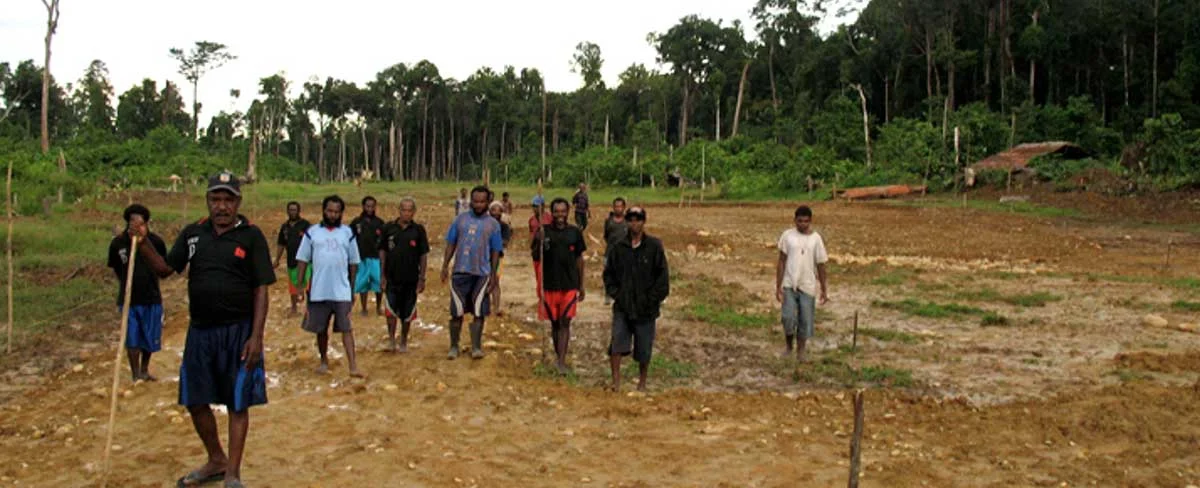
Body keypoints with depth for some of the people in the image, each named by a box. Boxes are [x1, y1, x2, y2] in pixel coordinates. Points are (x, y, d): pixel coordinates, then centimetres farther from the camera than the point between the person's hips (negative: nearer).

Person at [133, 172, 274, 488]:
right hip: (199, 331, 5)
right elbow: (164, 269, 11)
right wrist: (143, 243, -6)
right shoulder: (192, 234, 8)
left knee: (238, 403, 3)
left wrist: (256, 337, -14)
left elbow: (261, 290, -8)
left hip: (237, 331, -5)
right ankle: (216, 461, 34)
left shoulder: (251, 236, -6)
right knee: (194, 400, 13)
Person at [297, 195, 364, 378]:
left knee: (346, 328, -7)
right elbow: (303, 259, 5)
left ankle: (353, 366, -11)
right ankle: (324, 361, 30)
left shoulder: (348, 233, 3)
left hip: (342, 291, -1)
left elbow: (353, 262, 7)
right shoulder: (312, 232, 2)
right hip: (319, 291, 1)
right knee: (321, 329, 12)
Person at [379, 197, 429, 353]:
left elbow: (423, 255, 2)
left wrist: (422, 278, -1)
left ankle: (403, 342, 23)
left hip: (411, 278, 0)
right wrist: (383, 275, 1)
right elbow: (382, 251, 6)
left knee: (407, 313, 9)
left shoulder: (418, 230, 0)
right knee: (391, 309, -10)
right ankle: (391, 340, 0)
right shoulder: (389, 228, 1)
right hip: (392, 277, 0)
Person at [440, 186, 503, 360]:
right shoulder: (460, 219, 6)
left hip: (482, 274, -1)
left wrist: (493, 275, 0)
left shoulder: (493, 224, 3)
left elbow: (495, 252, 4)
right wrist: (445, 266, 0)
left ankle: (476, 347, 9)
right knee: (456, 312, 5)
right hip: (460, 272, 1)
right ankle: (454, 346, 16)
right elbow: (451, 244, 8)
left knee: (478, 312, 1)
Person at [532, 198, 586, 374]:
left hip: (569, 285, 0)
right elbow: (536, 258, 0)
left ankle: (561, 362, -4)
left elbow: (579, 259, 8)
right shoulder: (544, 232, -1)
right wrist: (539, 243, -21)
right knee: (554, 322, 12)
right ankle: (558, 354, 30)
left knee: (565, 322, -4)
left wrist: (581, 285, 9)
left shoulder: (575, 232, 1)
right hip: (550, 284, 0)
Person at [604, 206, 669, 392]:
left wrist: (653, 299, -9)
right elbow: (609, 273, 12)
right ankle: (616, 382, -5)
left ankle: (642, 383, 27)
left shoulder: (654, 246, -5)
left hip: (645, 309, -1)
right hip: (622, 307, 1)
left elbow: (663, 276, -4)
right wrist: (614, 293, 0)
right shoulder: (618, 247, 2)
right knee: (617, 344, -12)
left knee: (644, 349, 9)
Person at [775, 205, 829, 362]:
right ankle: (789, 346, 14)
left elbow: (820, 266, 3)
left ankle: (800, 351, 21)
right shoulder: (787, 236, -1)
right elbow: (781, 261, 1)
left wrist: (824, 290, 3)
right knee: (788, 318, -11)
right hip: (789, 285, -1)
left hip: (808, 287, 1)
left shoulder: (816, 239, -1)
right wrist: (778, 286, -4)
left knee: (805, 321, 3)